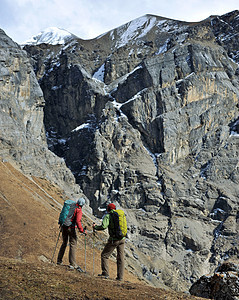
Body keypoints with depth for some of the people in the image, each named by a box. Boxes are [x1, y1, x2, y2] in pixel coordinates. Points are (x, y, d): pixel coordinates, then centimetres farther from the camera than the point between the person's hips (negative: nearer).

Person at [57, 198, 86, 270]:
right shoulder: (79, 210, -9)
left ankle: (59, 260, 25)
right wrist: (82, 230, -15)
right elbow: (78, 221, -20)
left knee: (64, 243, 21)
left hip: (64, 227, 7)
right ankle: (72, 264, -8)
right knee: (73, 245, -3)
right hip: (71, 228, -7)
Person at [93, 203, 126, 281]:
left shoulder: (107, 216, -6)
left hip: (114, 239, -5)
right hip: (122, 239, 6)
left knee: (104, 255, 9)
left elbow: (103, 226, -19)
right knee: (121, 258, 10)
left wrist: (95, 227, -4)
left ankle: (105, 274, 8)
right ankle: (120, 277, 10)